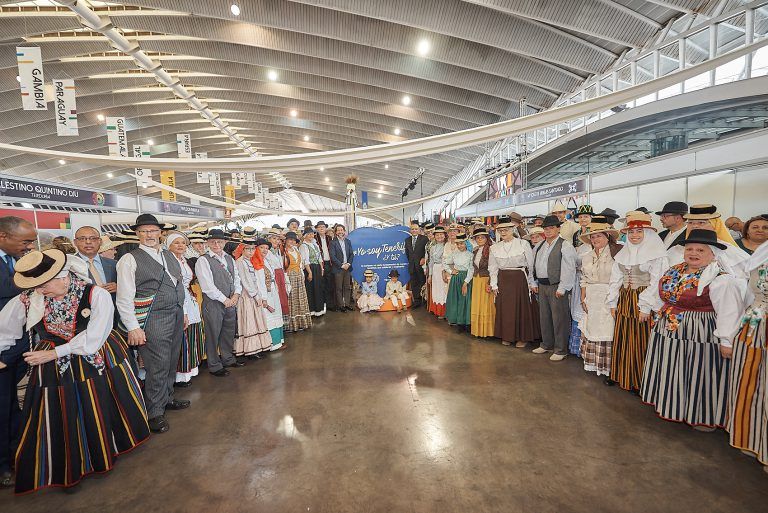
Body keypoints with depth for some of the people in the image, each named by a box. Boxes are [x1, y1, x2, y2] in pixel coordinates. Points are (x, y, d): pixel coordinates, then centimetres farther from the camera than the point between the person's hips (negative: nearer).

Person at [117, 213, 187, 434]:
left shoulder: (170, 256, 12)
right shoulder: (130, 260, -7)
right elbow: (124, 298, -10)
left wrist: (182, 313, 17)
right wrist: (133, 328, -14)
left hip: (176, 315, 7)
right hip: (153, 319, -6)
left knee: (171, 362, 16)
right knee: (157, 366, -3)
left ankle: (167, 398, 35)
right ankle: (155, 413, 13)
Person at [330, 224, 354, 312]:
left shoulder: (348, 241, 11)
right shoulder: (333, 243, -4)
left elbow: (351, 254, 10)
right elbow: (333, 257, -10)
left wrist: (348, 263, -5)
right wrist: (341, 265, -13)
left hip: (347, 268, 5)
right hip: (338, 268, -4)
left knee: (347, 287, 9)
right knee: (339, 288, 2)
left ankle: (347, 304, 18)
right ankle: (340, 306, 9)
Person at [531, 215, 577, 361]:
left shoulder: (565, 246, -9)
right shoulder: (539, 246, 14)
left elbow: (568, 269, -14)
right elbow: (534, 265, 19)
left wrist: (562, 288, -17)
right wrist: (534, 283, 13)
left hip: (556, 286, -7)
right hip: (542, 285, 7)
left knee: (559, 318, -2)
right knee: (544, 316, 15)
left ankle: (560, 350, 10)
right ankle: (547, 345, 30)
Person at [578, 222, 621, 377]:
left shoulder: (615, 254, -5)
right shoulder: (586, 257, 13)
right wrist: (582, 299, 7)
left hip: (608, 298, -5)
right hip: (591, 299, 5)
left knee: (607, 330, -3)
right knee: (591, 329, 7)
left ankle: (608, 366, 9)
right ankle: (592, 364, 17)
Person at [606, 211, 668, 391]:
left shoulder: (656, 253, -8)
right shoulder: (623, 253, 10)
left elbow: (656, 282, -13)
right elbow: (615, 279, 11)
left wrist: (645, 307, -16)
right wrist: (613, 303, 7)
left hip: (643, 303, -5)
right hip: (624, 301, 6)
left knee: (641, 342, 1)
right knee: (621, 340, 11)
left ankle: (640, 381, 15)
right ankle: (619, 374, 24)